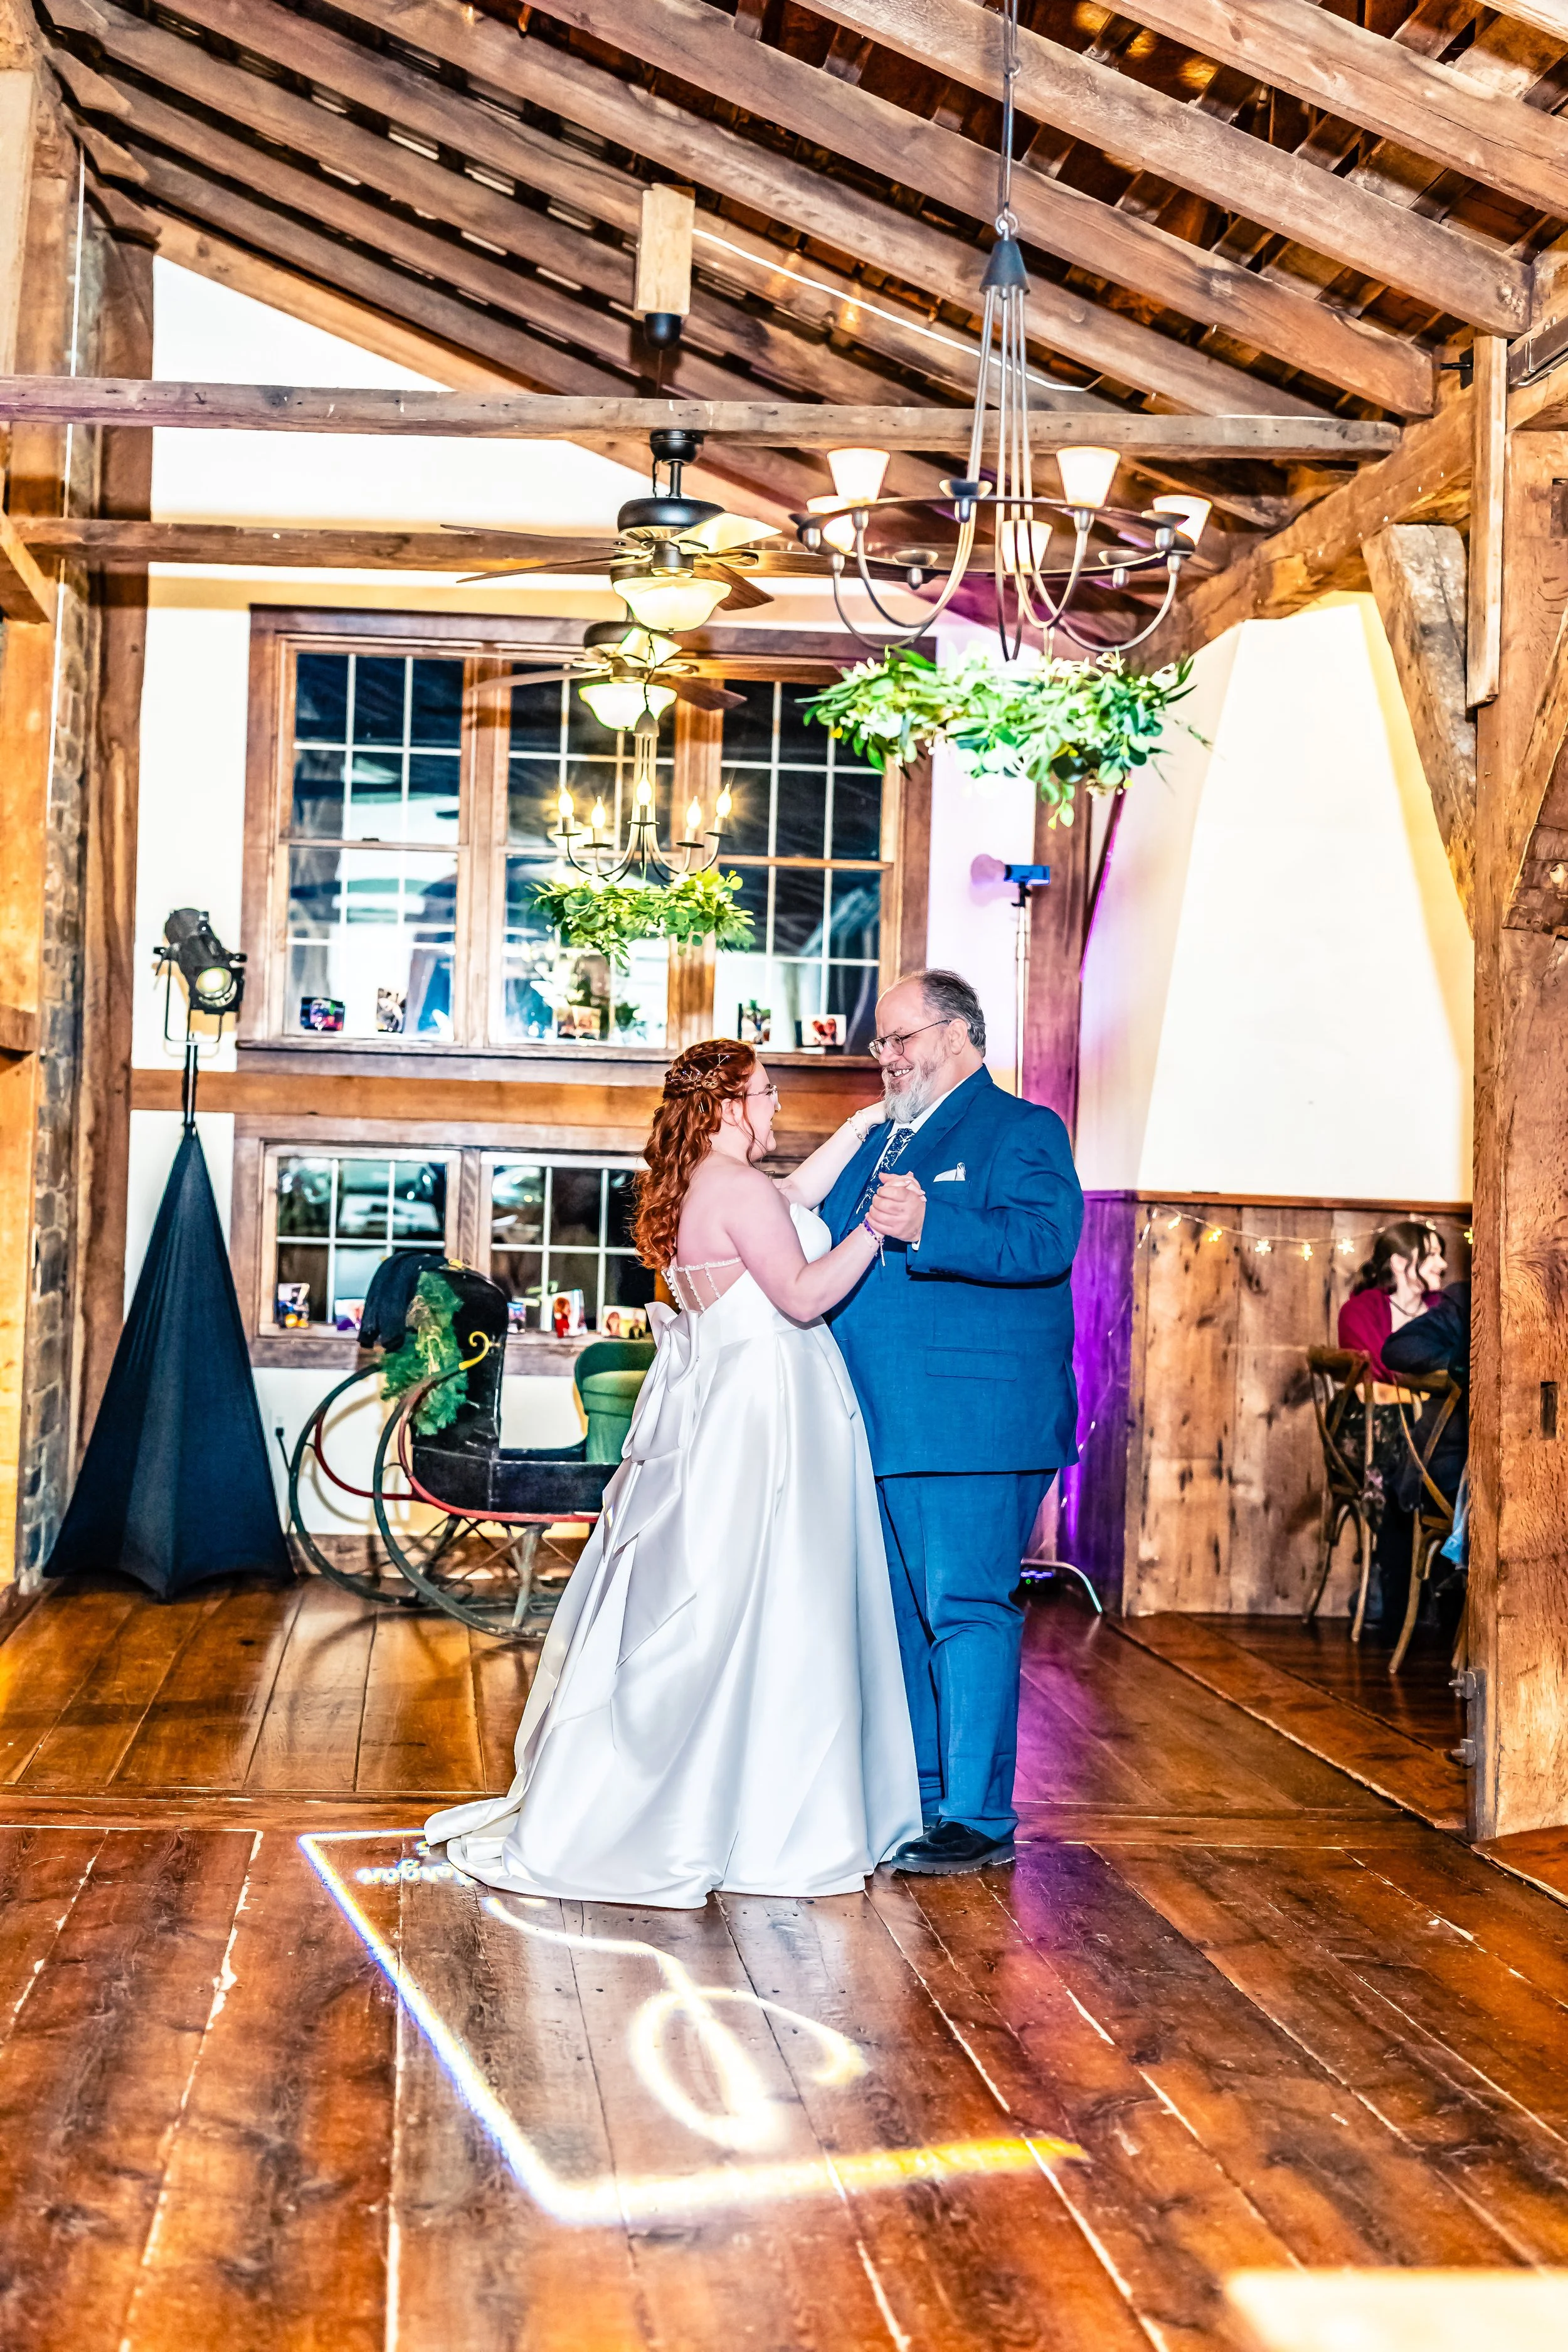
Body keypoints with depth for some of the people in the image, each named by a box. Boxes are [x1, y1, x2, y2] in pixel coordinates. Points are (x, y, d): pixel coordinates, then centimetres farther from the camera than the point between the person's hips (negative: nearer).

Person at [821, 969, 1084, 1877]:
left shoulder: (1021, 1130, -3)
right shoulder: (881, 1144, 23)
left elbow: (1046, 1240, -21)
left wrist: (927, 1227, -32)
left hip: (974, 1425, -8)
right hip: (882, 1428, 9)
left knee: (966, 1612, -6)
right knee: (901, 1618, 14)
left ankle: (980, 1818, 2)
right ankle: (914, 1801, 26)